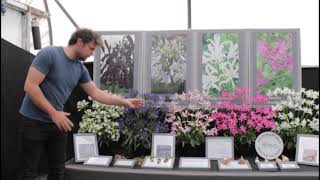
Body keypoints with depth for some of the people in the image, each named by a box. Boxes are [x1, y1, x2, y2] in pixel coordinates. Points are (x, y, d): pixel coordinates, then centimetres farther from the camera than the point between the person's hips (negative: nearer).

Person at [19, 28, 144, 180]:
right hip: (34, 121, -6)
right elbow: (30, 86, -19)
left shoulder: (81, 69, 4)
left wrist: (125, 102, 5)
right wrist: (53, 113, -20)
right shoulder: (49, 53, -15)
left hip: (58, 122, 6)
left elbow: (95, 93, 10)